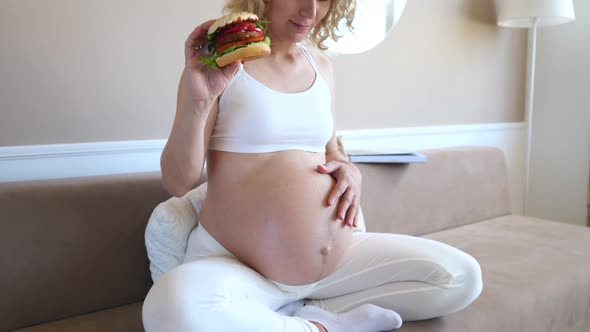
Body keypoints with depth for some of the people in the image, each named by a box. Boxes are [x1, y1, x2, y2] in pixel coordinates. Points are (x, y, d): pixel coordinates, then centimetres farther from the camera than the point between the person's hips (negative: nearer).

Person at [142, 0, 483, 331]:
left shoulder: (321, 65, 9)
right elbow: (178, 183, -9)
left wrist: (350, 170, -1)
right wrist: (197, 102, -25)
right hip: (236, 268, -5)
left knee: (462, 276, -1)